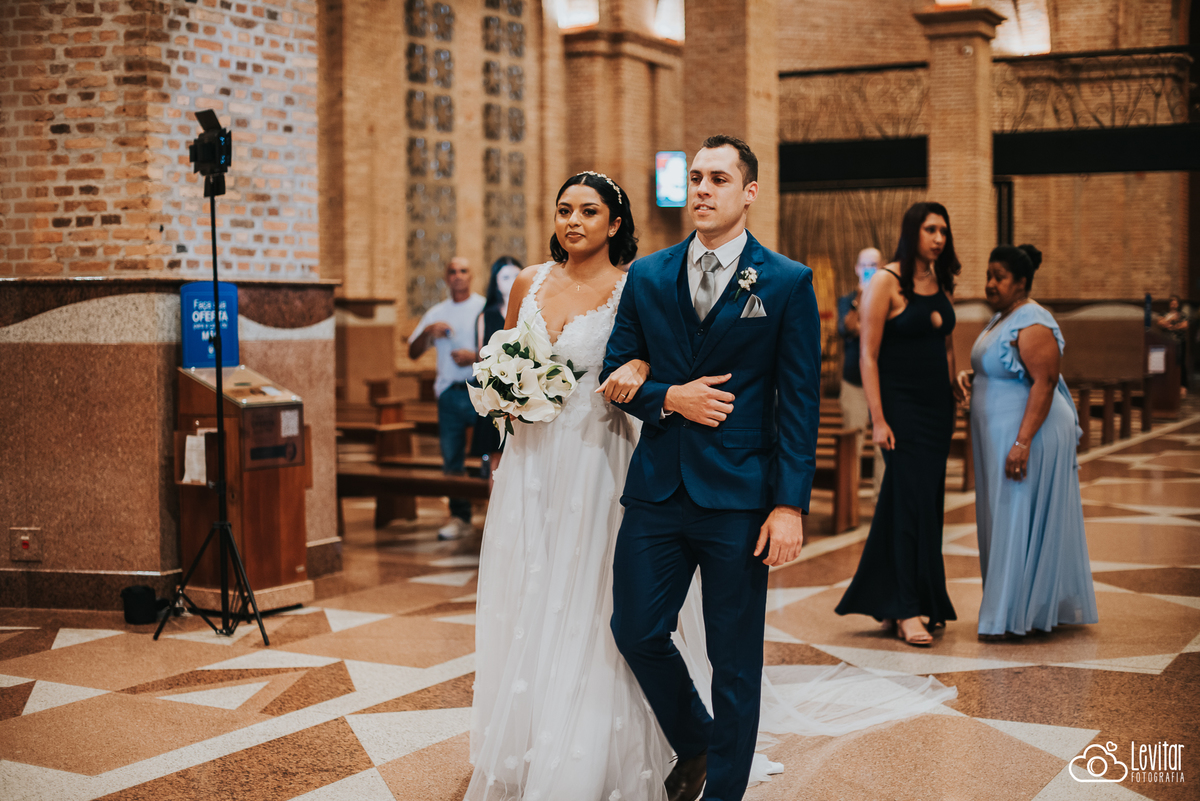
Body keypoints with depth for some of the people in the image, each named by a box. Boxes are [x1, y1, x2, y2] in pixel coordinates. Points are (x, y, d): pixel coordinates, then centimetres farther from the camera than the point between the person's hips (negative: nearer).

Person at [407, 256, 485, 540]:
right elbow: (413, 352, 14)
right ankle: (460, 517, 11)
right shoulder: (436, 313, 16)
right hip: (449, 391, 4)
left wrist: (476, 357, -15)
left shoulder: (485, 309, 4)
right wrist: (428, 331, -4)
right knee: (451, 458, 4)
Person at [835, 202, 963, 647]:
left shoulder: (942, 284, 12)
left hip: (938, 407, 7)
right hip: (901, 405, -7)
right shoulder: (886, 283, -9)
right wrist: (878, 419, -17)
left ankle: (888, 599, 20)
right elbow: (869, 355, -12)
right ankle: (906, 611, -4)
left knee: (926, 504, 9)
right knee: (914, 502, -9)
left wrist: (953, 384, 10)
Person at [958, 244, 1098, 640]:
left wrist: (1023, 442, -30)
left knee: (1022, 522, -4)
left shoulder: (1033, 325, -18)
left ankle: (1016, 615, 1)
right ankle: (1013, 610, 20)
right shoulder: (1001, 318, 13)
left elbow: (1044, 383, -24)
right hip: (999, 436, 10)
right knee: (1005, 521, 13)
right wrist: (970, 375, 4)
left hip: (1029, 435, -10)